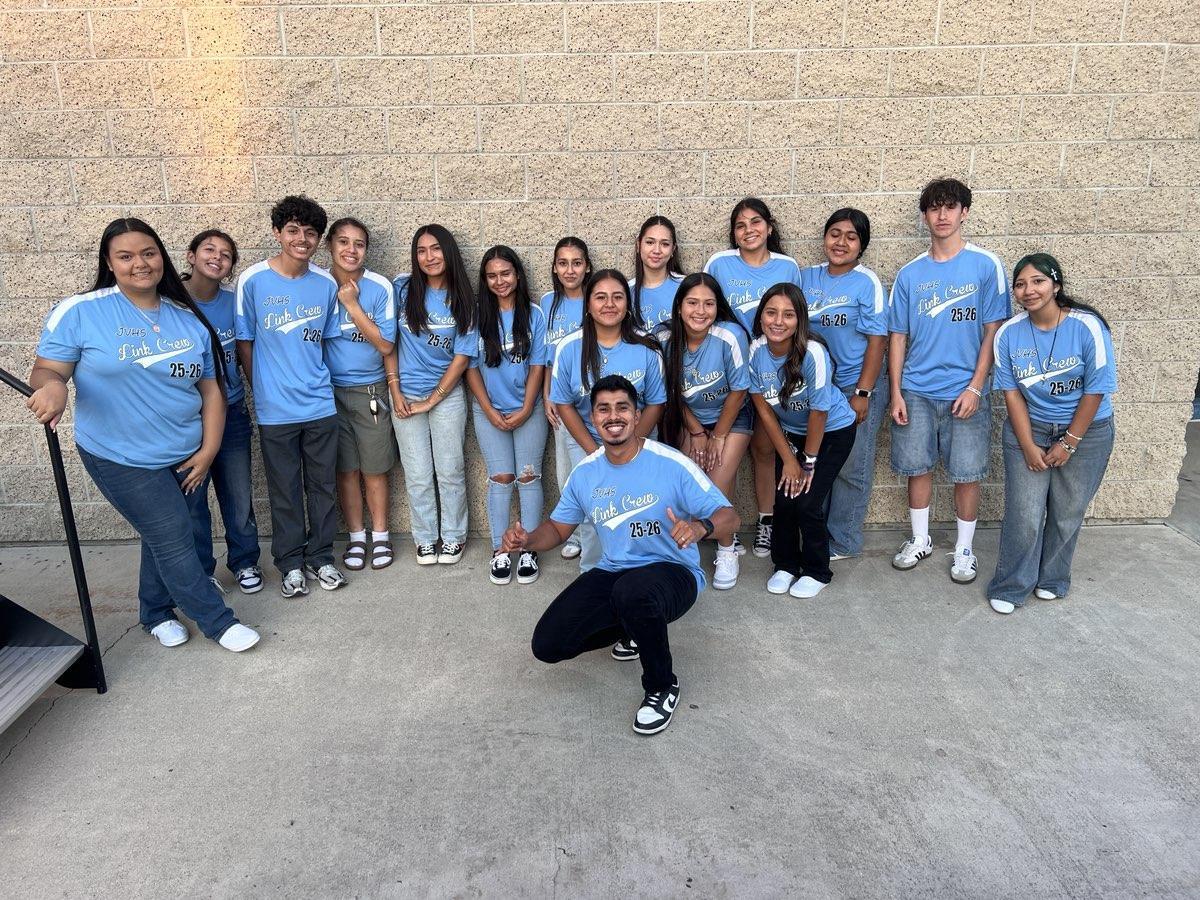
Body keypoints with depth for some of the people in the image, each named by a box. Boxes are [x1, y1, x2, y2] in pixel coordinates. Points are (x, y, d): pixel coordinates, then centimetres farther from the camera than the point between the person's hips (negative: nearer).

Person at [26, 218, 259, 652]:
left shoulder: (189, 319, 2)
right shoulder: (79, 311, -9)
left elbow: (211, 388, 4)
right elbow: (46, 370, -8)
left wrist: (208, 449, -2)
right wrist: (52, 386, -32)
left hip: (187, 456, 4)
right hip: (122, 458, -4)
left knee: (166, 537, 17)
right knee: (173, 538, 0)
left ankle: (156, 612, 40)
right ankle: (217, 621, 17)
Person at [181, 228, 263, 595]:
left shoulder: (234, 302, 0)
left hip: (231, 413, 2)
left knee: (239, 496, 11)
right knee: (192, 497, 8)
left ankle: (244, 562, 29)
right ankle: (200, 570, 25)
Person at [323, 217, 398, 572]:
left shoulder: (380, 287, -9)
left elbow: (385, 346, -13)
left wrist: (352, 305, -18)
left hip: (370, 391, -1)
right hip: (329, 392, 1)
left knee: (374, 469, 7)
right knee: (345, 469, 10)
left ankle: (380, 535, 25)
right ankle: (356, 536, 26)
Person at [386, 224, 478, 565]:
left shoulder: (462, 302, -1)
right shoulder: (402, 289, -2)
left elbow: (462, 356, -4)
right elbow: (388, 341, 1)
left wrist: (432, 400, -8)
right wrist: (395, 392, -5)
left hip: (447, 396, 0)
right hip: (405, 396, 0)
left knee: (450, 472, 6)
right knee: (418, 476, 7)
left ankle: (453, 536, 23)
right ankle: (426, 538, 22)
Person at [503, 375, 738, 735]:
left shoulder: (672, 464, -14)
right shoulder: (585, 473, 2)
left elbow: (729, 516, -13)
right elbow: (558, 528, 12)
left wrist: (700, 526, -37)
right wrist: (527, 539, -11)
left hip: (672, 572, -5)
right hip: (612, 573, 5)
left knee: (632, 592, -41)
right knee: (547, 644, -8)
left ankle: (663, 686, -11)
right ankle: (632, 628, 21)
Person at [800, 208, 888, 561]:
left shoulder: (867, 282, -8)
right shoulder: (807, 277, 6)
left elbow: (878, 340, -10)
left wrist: (862, 393, -15)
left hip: (856, 385, -5)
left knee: (850, 468, 3)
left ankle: (843, 542, 16)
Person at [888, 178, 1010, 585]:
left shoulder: (986, 265, -2)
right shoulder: (910, 274, 5)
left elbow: (993, 332, -3)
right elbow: (898, 336, 6)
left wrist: (975, 387, -10)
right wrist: (896, 392, 0)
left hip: (965, 391, -2)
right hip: (916, 391, 2)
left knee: (966, 473, 4)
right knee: (917, 467, 9)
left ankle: (965, 549, 21)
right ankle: (920, 540, 27)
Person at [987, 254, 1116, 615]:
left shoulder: (1087, 327, -16)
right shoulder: (1008, 334, -9)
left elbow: (1096, 390, -12)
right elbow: (1012, 392, -5)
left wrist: (1068, 443, -9)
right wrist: (1028, 446, -8)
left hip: (1086, 432, -1)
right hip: (1028, 429, 1)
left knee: (1067, 514, 10)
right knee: (1024, 514, -3)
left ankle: (1051, 579, 31)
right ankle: (1010, 587, 14)